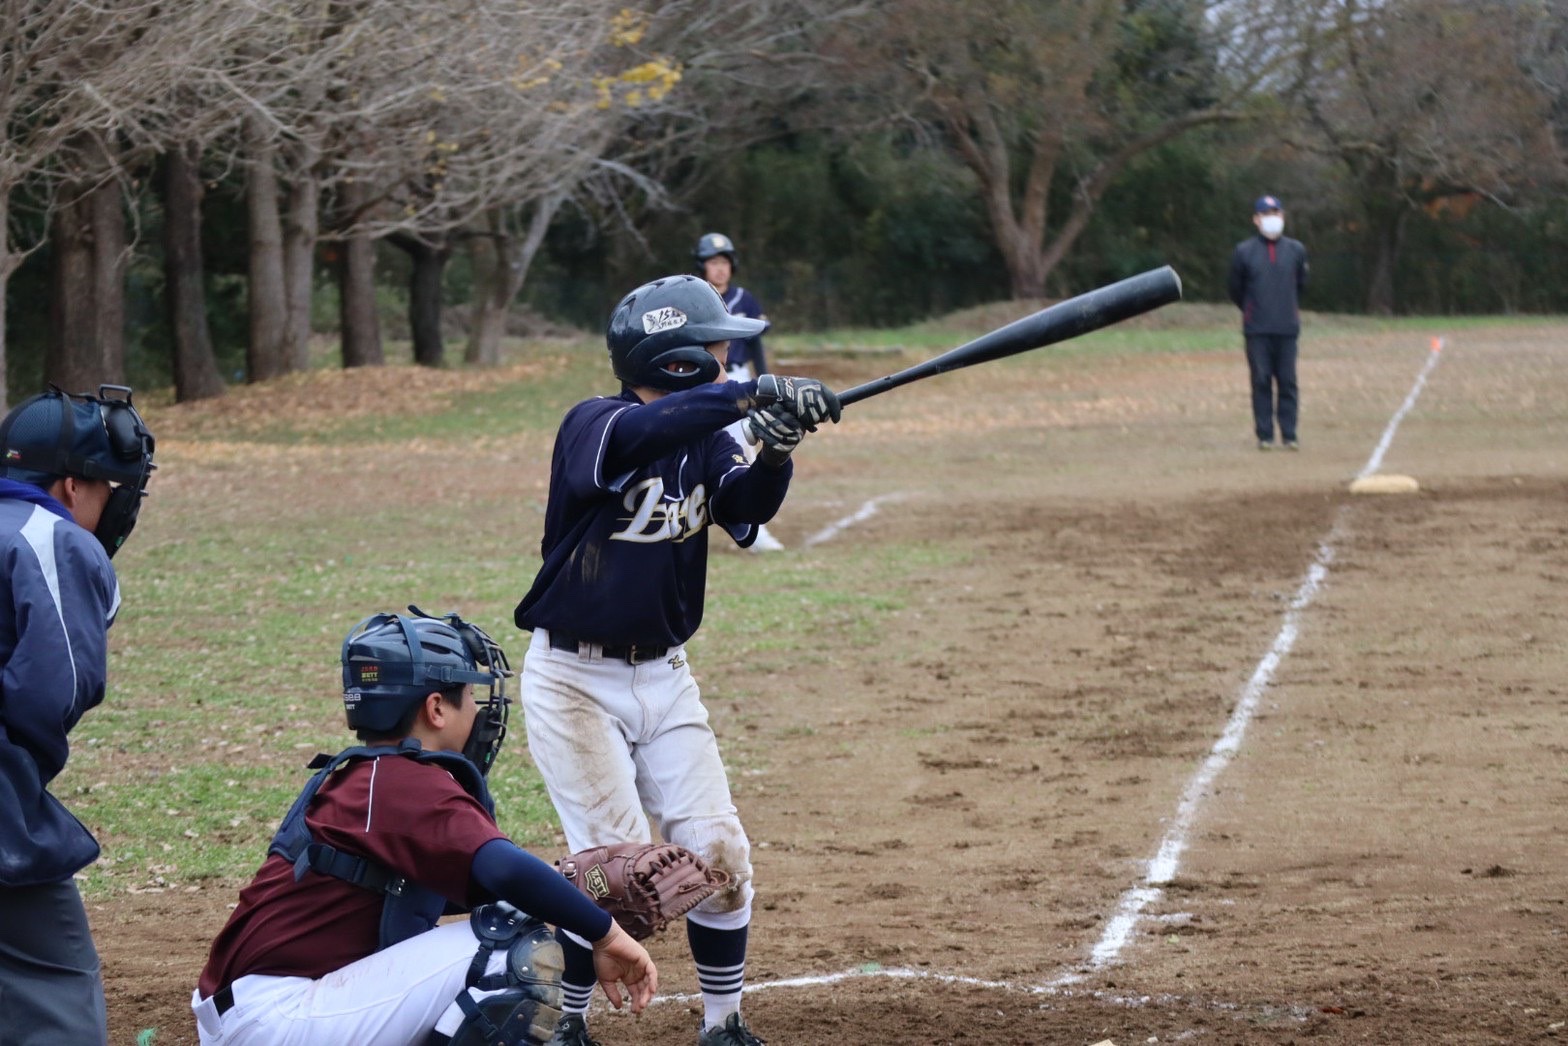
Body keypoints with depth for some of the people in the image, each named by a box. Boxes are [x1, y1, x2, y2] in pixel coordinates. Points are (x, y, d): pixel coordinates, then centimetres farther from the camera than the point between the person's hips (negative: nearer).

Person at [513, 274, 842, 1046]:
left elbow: (747, 506, -14)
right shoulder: (593, 426, -16)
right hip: (576, 682, -6)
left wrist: (776, 449, -34)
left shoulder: (706, 438, 4)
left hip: (664, 678, 6)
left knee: (718, 853, 0)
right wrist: (749, 396, -48)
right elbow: (638, 435, -39)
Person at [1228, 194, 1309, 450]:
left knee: (1287, 381, 0)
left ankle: (1289, 435, 4)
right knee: (1261, 381, -1)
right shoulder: (1244, 252, 1)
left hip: (1287, 328, 1)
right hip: (1257, 330, -1)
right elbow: (1236, 290, 11)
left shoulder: (1296, 250, 7)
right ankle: (1265, 436, 3)